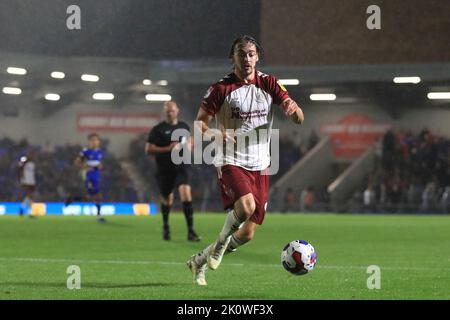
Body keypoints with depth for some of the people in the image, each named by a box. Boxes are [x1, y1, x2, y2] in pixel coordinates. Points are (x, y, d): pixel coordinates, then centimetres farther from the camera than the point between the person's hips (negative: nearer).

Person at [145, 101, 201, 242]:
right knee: (167, 199, 10)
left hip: (181, 167, 1)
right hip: (164, 170, -1)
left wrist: (188, 147, 6)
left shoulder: (184, 126, 8)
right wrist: (167, 148, -19)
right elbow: (148, 149, -10)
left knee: (186, 194, -18)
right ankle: (165, 226, 39)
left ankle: (190, 231, -18)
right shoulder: (158, 129, -5)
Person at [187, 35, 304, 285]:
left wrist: (293, 109, -27)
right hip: (231, 161, -4)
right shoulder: (221, 88, -4)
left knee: (247, 234, 4)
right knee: (246, 205, -33)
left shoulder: (269, 84, 3)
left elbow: (300, 119, -1)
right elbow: (199, 122, -2)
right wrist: (215, 133, -25)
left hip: (260, 165, 4)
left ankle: (200, 261, 26)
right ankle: (222, 240, -2)